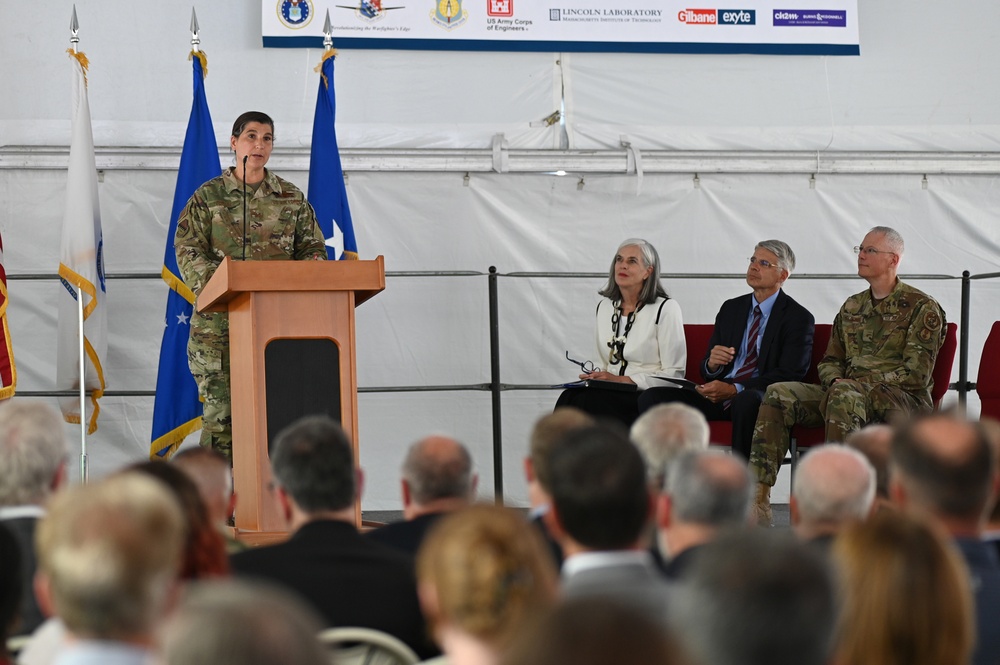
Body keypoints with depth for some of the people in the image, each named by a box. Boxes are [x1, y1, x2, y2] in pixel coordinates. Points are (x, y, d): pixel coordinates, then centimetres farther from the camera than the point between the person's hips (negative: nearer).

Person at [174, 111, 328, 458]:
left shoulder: (292, 198, 14)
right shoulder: (208, 196, 6)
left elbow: (312, 249, 12)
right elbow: (188, 249, -3)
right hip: (220, 322, -2)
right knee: (221, 409, -5)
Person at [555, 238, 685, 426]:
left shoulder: (665, 309, -3)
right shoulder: (604, 307, 17)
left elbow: (674, 374, -6)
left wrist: (622, 380, -12)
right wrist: (593, 374, -1)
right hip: (611, 393, 5)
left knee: (591, 402, -33)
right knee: (569, 398, -28)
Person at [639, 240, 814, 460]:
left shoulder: (798, 318, 2)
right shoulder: (730, 308, 19)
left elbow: (790, 374, -9)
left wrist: (734, 390, -19)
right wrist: (712, 363, -8)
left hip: (762, 397, -5)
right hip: (719, 395, 5)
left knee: (747, 401, -42)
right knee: (652, 398, -17)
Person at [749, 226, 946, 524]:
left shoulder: (922, 307, 0)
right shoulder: (852, 307, 20)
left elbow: (916, 374, -9)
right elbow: (830, 362, 22)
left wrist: (856, 383, -16)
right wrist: (835, 381, -4)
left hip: (903, 400, -6)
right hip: (849, 391, 6)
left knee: (844, 395, -39)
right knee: (778, 395, -17)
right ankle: (757, 498, -26)